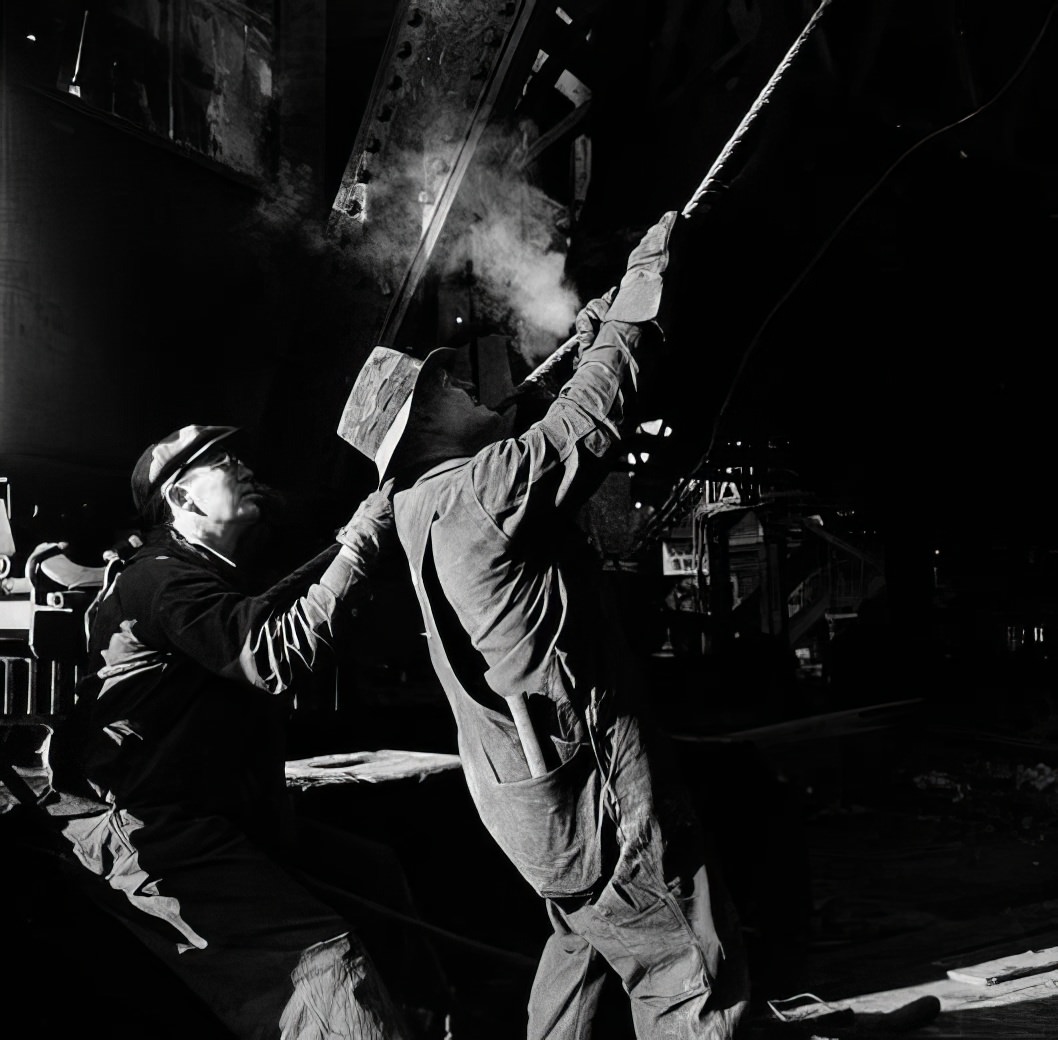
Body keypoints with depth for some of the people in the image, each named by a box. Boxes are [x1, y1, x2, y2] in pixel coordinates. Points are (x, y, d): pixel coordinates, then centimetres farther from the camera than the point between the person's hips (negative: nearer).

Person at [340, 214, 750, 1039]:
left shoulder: (427, 505, 8)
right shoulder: (479, 492, -20)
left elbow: (555, 439, 21)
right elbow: (590, 421, -17)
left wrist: (588, 345, 18)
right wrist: (642, 284, -5)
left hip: (528, 775, 10)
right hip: (585, 774, -10)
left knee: (585, 935, 29)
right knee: (696, 972, -1)